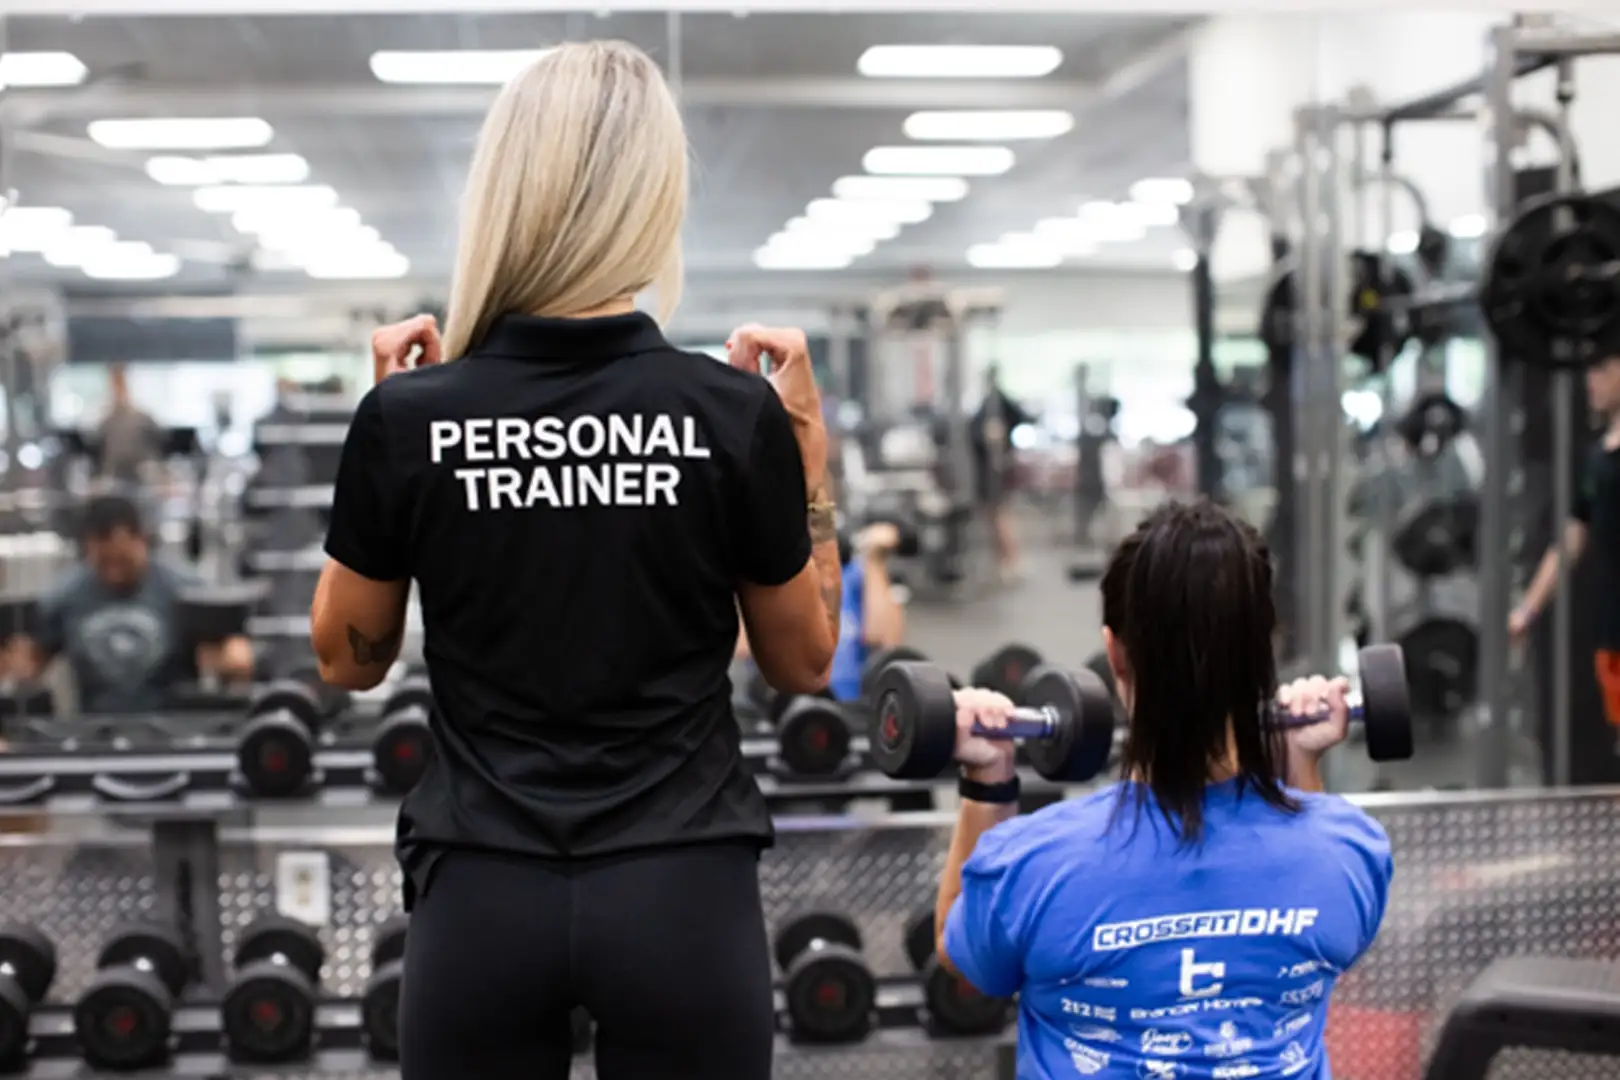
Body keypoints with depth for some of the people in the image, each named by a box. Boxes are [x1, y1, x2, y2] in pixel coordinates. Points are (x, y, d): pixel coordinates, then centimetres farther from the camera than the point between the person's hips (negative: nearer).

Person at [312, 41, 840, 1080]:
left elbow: (349, 658, 9)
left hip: (484, 897, 1)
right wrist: (807, 444, 9)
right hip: (683, 894, -1)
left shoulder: (409, 418, -7)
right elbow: (805, 661, 5)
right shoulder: (734, 412, -9)